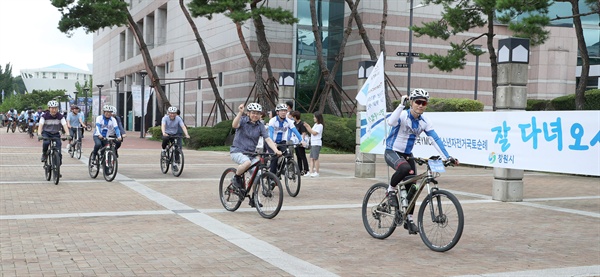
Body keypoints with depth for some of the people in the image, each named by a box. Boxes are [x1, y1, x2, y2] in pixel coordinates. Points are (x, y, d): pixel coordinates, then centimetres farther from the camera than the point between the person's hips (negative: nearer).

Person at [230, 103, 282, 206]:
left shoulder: (260, 126, 3)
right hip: (237, 151, -4)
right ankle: (236, 178, -8)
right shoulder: (243, 120, -5)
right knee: (247, 162, -36)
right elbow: (234, 125, -28)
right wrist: (240, 112, -39)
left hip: (251, 153, 4)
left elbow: (268, 139, -7)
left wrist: (276, 150, -23)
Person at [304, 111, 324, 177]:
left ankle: (316, 172, -2)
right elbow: (311, 132, 19)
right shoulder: (315, 125, 17)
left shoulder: (320, 125, -11)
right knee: (312, 158, 7)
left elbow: (314, 133, -16)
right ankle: (312, 171, 9)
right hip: (312, 143, 9)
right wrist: (306, 126, 9)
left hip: (317, 144, -9)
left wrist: (308, 127, -14)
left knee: (315, 158, -6)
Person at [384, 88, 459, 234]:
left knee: (412, 187, 2)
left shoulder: (424, 122, -3)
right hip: (392, 152, -6)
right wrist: (401, 105, -43)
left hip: (407, 155, 6)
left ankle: (409, 220, 15)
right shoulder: (403, 115, -18)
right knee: (404, 168, -38)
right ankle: (391, 189, -10)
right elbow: (391, 122, -41)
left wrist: (447, 157, -17)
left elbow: (436, 139, -8)